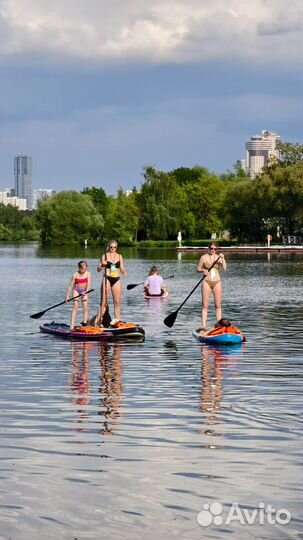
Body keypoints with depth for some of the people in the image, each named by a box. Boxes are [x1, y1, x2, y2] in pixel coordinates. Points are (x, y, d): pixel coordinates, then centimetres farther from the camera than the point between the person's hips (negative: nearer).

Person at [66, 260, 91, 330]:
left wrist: (86, 291, -34)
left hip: (84, 291, 2)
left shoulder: (88, 274, -9)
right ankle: (72, 325, -17)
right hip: (77, 290, -2)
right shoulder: (75, 275, -12)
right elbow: (70, 286, -9)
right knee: (75, 306, -12)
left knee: (85, 307, -4)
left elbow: (88, 284, -17)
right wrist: (67, 295, -12)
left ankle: (85, 324, 3)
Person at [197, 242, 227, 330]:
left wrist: (223, 259, -21)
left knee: (218, 305, 4)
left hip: (217, 282, 2)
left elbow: (224, 268, -7)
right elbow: (198, 269, 4)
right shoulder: (204, 257, 1)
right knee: (205, 305, -5)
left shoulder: (219, 257, 6)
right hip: (207, 282, -2)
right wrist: (203, 270, -17)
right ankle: (203, 326, -7)